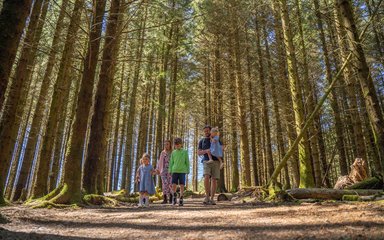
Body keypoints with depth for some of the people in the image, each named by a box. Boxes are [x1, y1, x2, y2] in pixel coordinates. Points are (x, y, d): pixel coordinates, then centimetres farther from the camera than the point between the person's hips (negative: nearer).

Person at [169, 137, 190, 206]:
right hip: (174, 171, 2)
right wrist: (170, 170, 8)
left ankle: (181, 199, 12)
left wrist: (188, 170, 3)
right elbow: (171, 162, 13)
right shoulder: (173, 152, 9)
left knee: (182, 185, 0)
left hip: (182, 171, -2)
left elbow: (187, 162, 6)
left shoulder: (185, 152, 4)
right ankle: (175, 196, 20)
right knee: (173, 185, -4)